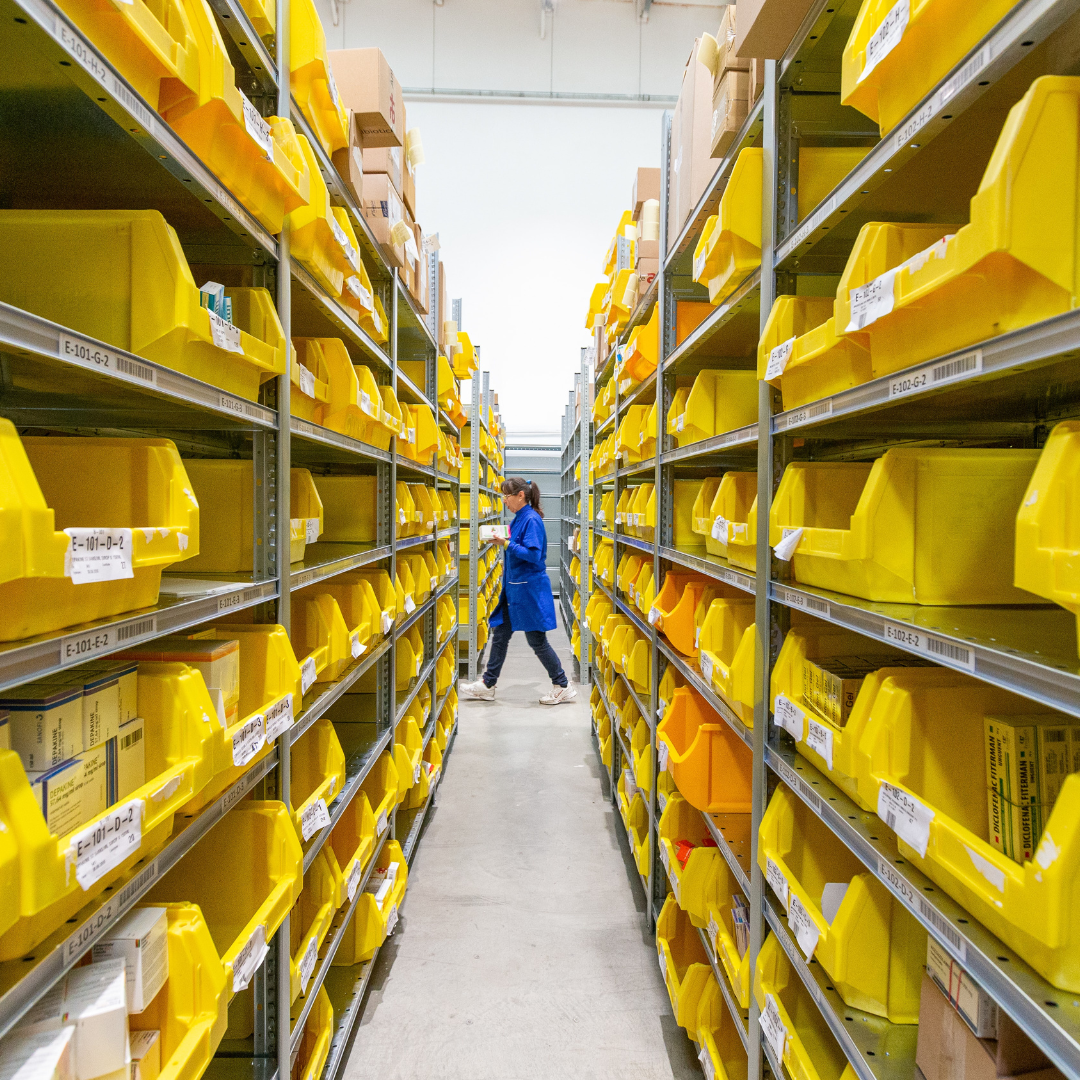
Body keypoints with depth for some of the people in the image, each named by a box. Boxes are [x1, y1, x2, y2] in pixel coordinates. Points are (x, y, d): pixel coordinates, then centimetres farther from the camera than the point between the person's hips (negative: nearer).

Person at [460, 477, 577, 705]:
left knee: (536, 640, -1)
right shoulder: (519, 519, 12)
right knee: (500, 634, 12)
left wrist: (506, 544, -24)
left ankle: (563, 688, 11)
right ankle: (487, 686, 21)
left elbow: (533, 554, -24)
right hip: (514, 588, 10)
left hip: (529, 589, -10)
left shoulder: (532, 519, -16)